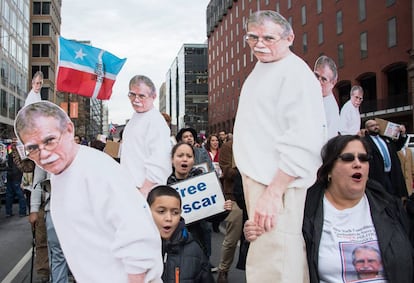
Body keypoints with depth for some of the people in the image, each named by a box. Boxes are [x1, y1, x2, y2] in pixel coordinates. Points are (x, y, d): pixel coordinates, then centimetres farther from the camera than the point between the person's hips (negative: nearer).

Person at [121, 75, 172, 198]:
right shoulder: (135, 117, 19)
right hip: (128, 190, 9)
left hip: (145, 189, -9)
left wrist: (144, 191, -23)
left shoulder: (156, 121, -13)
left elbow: (158, 164, -21)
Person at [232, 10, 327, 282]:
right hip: (258, 178, 10)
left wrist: (273, 192, -28)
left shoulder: (296, 73, -15)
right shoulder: (261, 69, 16)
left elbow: (303, 143, -25)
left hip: (278, 186, -10)